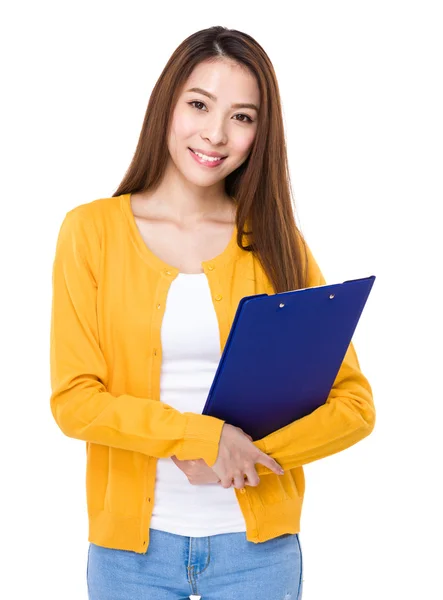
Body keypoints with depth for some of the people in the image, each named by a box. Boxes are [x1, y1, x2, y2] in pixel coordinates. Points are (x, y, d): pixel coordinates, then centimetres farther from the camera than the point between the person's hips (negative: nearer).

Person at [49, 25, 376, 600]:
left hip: (257, 541, 1)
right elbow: (74, 399, -8)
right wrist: (201, 436, -18)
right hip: (132, 538, 0)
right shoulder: (92, 229, -2)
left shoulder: (276, 243, 1)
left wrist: (255, 454, -16)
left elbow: (354, 402, -2)